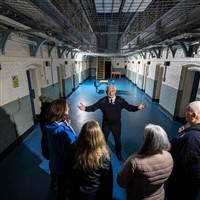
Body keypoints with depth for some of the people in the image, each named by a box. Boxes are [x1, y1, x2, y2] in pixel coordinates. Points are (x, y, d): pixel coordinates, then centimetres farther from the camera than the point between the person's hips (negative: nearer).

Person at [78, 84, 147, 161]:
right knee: (104, 139, 17)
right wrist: (85, 108, -32)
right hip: (106, 124, 0)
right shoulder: (102, 101, -15)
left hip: (116, 124, 1)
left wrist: (137, 107, -30)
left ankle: (118, 153, 51)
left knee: (118, 139, 21)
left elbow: (129, 107, -14)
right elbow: (93, 107, -15)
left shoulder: (120, 100, -14)